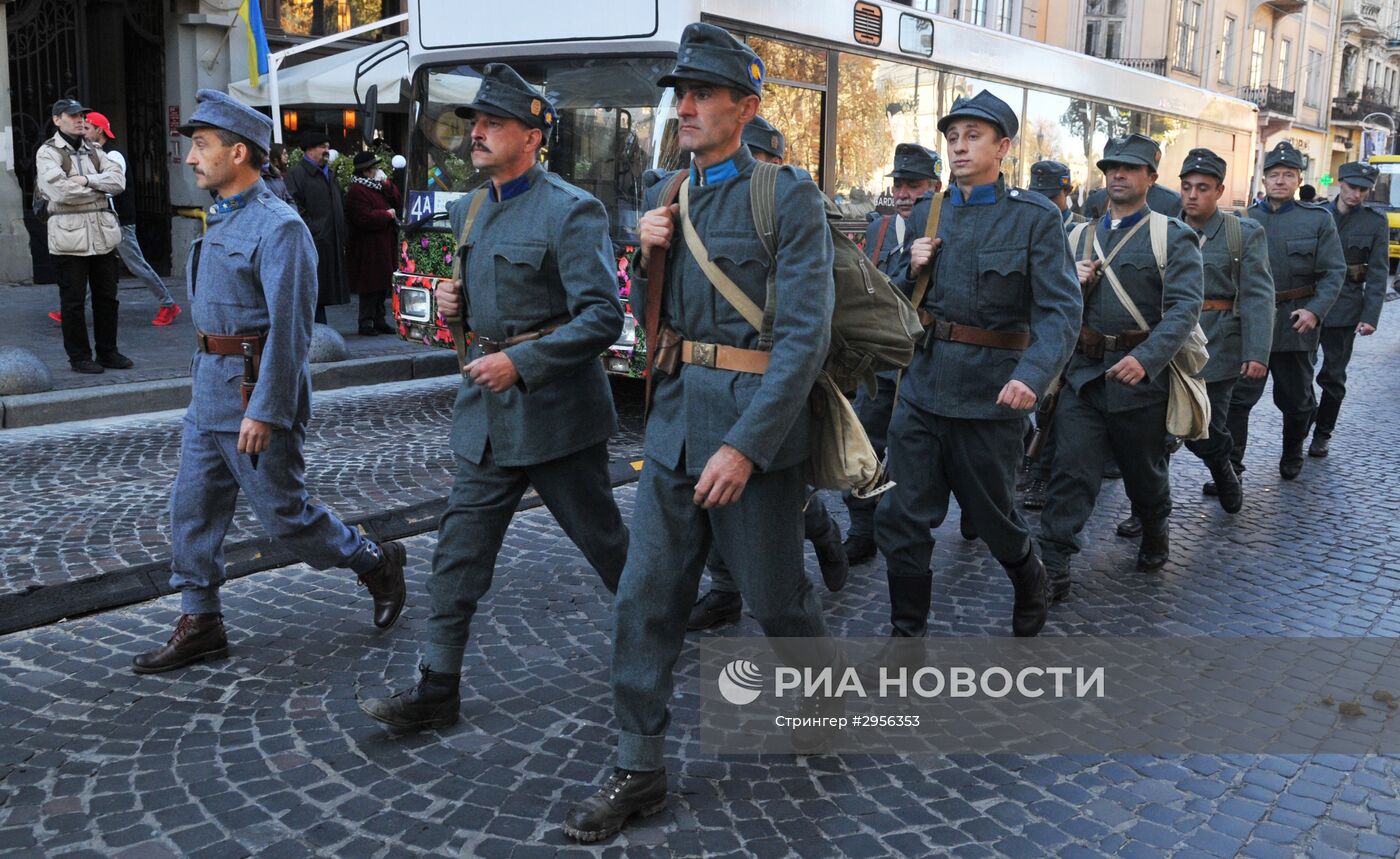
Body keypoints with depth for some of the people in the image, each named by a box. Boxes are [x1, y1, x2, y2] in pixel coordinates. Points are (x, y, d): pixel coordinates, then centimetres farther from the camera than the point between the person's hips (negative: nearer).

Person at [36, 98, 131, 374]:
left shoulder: (93, 151, 16)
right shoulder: (48, 152, -2)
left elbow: (118, 179, 1)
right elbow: (61, 191, -17)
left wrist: (87, 180, -13)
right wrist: (98, 187, -4)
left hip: (103, 233, 6)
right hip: (69, 234, -6)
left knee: (107, 296, 10)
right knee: (73, 299, 1)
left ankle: (108, 351, 20)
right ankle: (79, 357, 9)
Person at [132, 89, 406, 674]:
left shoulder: (278, 226, -17)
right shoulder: (222, 217, 12)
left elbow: (289, 329, -22)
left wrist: (264, 411, -23)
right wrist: (208, 379, 21)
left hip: (254, 389, -9)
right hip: (210, 385, 9)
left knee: (283, 513, 2)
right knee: (193, 506, 9)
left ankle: (377, 565, 22)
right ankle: (200, 623, 20)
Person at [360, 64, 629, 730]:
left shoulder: (570, 212, -13)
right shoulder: (468, 210, 12)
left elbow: (602, 317, -19)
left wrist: (520, 362, -23)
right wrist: (454, 301, 3)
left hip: (553, 407, -7)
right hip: (485, 407, 7)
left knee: (601, 538, 9)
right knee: (461, 546, 6)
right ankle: (437, 688, 13)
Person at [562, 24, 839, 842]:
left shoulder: (788, 196, -9)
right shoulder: (667, 194, 11)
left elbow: (806, 334, -16)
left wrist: (746, 444, -22)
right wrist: (648, 258, -3)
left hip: (756, 427, -6)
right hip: (675, 422, 6)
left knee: (776, 593, 10)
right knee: (646, 598, 5)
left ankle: (827, 693, 40)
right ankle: (640, 767, 17)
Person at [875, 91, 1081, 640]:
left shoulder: (1035, 218, -6)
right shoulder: (927, 213, 10)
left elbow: (1060, 308, -15)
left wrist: (1032, 374, -32)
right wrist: (913, 271, -5)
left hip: (990, 393, -4)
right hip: (922, 387, 4)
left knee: (993, 516, 13)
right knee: (901, 518, 2)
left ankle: (1032, 591, 44)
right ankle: (907, 634, 17)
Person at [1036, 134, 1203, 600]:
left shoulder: (1173, 237, -3)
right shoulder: (1081, 237, 12)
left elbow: (1185, 307, -14)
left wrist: (1146, 359, -27)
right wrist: (1072, 283, -7)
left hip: (1140, 376, -3)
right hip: (1083, 374, 3)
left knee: (1144, 470, 15)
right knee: (1069, 469, -6)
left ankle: (1155, 533, 43)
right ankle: (1052, 569, -5)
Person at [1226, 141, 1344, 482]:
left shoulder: (1319, 219, 1)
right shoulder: (1246, 218, 4)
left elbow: (1334, 272, -3)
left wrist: (1316, 310, -17)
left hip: (1294, 323, 0)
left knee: (1296, 399, 13)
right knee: (1237, 397, -5)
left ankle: (1292, 455, 37)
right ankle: (1231, 470, 1)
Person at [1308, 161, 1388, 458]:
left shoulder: (1375, 222, 0)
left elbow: (1378, 274, -2)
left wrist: (1370, 317, -10)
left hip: (1344, 311, -1)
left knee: (1333, 376, 7)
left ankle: (1323, 433, 20)